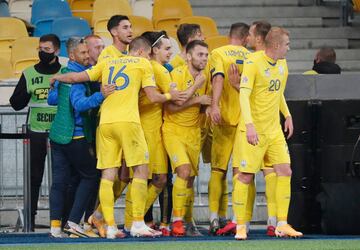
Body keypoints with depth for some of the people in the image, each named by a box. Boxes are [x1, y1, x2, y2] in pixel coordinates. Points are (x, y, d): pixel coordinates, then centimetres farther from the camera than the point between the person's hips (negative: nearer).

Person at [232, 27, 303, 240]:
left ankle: (282, 225, 4)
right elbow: (244, 95, -21)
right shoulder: (254, 63, -14)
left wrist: (287, 116, 20)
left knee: (285, 171, -1)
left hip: (274, 130, 7)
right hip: (254, 130, -7)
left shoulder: (282, 64, 9)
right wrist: (249, 124, -30)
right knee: (246, 176, -4)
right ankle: (240, 226, 5)